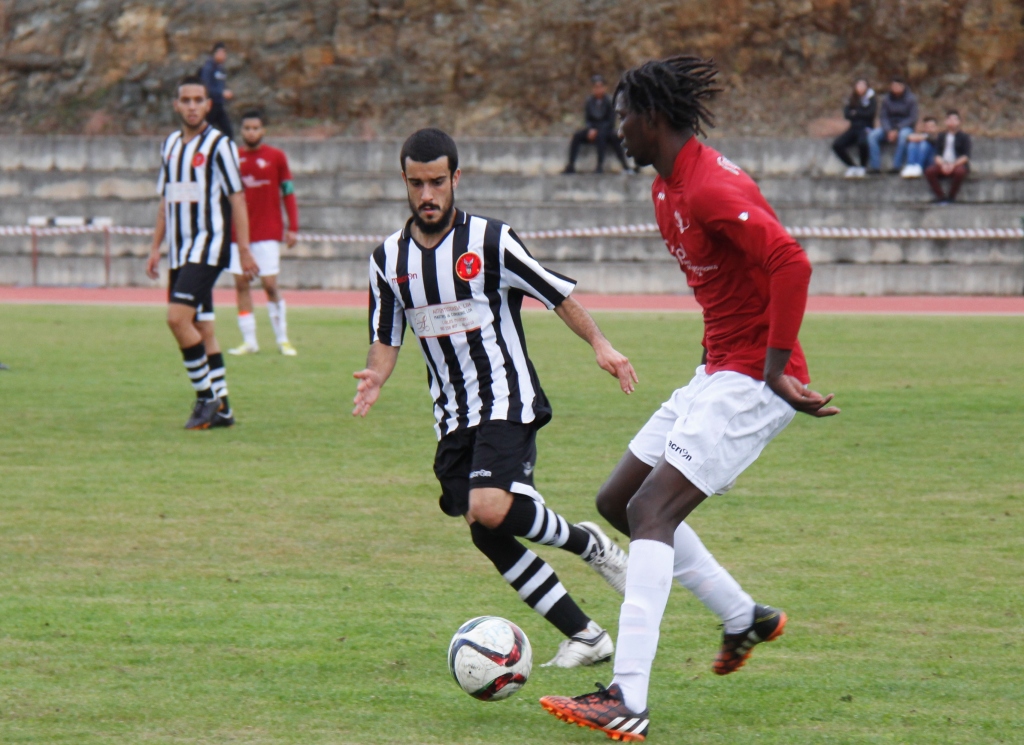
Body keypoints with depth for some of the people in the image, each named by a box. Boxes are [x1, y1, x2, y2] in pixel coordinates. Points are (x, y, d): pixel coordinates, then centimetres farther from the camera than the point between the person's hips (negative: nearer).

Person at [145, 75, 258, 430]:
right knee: (201, 328, 8)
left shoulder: (219, 144, -7)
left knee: (178, 317, -19)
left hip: (209, 244, -7)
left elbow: (236, 198, -8)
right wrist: (156, 248, 16)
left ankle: (207, 396, -9)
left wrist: (244, 249, -12)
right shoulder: (170, 145, 13)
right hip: (179, 249, 7)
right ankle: (220, 408, 13)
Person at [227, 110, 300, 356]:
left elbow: (288, 193, 2)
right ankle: (249, 341, 5)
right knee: (241, 284, 0)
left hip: (267, 233, -3)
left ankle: (283, 340, 3)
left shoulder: (276, 157, 1)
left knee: (270, 285, -8)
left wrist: (292, 228, -4)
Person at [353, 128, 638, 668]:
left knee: (490, 510, -27)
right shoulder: (389, 259, 6)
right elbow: (386, 340, 12)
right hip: (453, 418, 5)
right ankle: (585, 637, 6)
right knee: (487, 536, -3)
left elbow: (558, 294, -3)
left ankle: (586, 543, 1)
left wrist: (599, 344, -15)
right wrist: (376, 378, -9)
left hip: (507, 403, -5)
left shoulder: (490, 241, -8)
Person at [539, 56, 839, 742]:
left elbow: (792, 265, -29)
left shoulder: (710, 190, -21)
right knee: (618, 501, 15)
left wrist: (773, 370, -25)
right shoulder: (667, 189, 13)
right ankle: (746, 618, 27)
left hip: (751, 382, -11)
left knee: (651, 511, -20)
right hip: (718, 372, 11)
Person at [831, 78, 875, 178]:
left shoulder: (871, 99, 4)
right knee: (836, 145, -19)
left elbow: (870, 114, -10)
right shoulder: (853, 100, 15)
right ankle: (851, 166, -1)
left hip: (865, 128, -5)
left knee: (862, 143, -40)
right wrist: (861, 115, -9)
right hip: (854, 128, 5)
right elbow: (846, 114, 2)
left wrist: (856, 113, -1)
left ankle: (862, 167, -14)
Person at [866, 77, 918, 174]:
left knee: (904, 135, -39)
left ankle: (897, 166, -35)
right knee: (872, 135, -24)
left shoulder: (910, 99, -7)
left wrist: (897, 130, -20)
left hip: (905, 127, -3)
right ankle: (875, 166, -24)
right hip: (889, 127, 3)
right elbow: (883, 117, 1)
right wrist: (888, 131, -19)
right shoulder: (887, 99, 2)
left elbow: (912, 118, -11)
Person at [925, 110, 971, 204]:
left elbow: (966, 156, -4)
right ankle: (941, 196, -20)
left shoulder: (964, 137, 5)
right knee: (929, 171, -28)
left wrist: (953, 165, -19)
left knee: (959, 171, -39)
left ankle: (951, 197, -20)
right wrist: (943, 164, -16)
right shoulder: (941, 137, 14)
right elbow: (937, 155, 6)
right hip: (943, 164, 3)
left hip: (959, 164, -3)